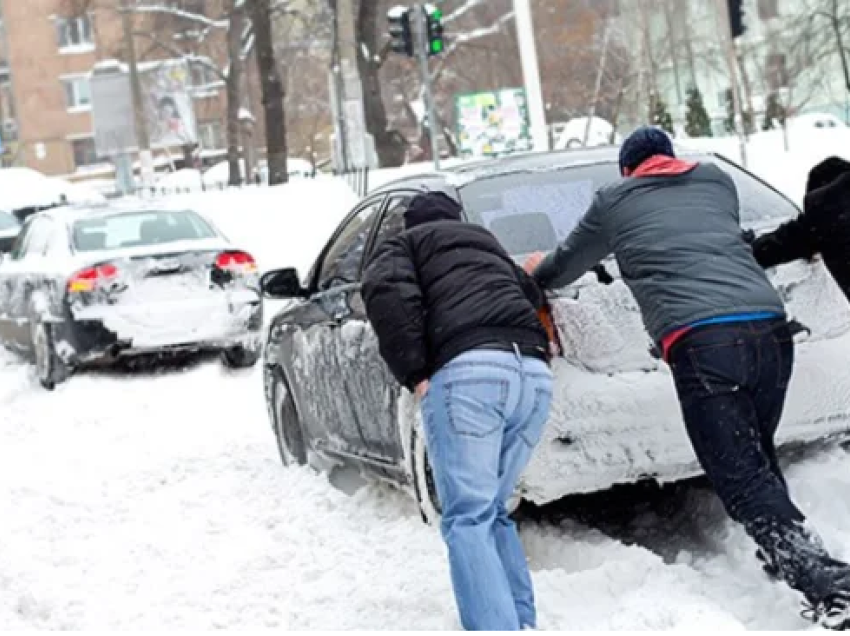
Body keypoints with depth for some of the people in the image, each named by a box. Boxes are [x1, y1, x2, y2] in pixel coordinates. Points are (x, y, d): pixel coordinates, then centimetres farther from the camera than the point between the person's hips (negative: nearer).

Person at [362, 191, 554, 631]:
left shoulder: (404, 243, 20)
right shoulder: (486, 242, 38)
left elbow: (387, 292, -2)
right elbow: (534, 297, 39)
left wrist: (415, 375, -3)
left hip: (469, 371, -6)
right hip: (535, 374, 6)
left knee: (468, 519, -8)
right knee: (492, 512, 18)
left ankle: (496, 627, -22)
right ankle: (522, 623, 10)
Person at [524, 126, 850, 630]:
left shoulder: (614, 201, 20)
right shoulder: (718, 180, 28)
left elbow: (565, 267, 34)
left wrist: (539, 272, 57)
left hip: (702, 344, -5)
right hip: (772, 328, 5)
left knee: (744, 483, -6)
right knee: (758, 462, 24)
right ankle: (791, 556, 21)